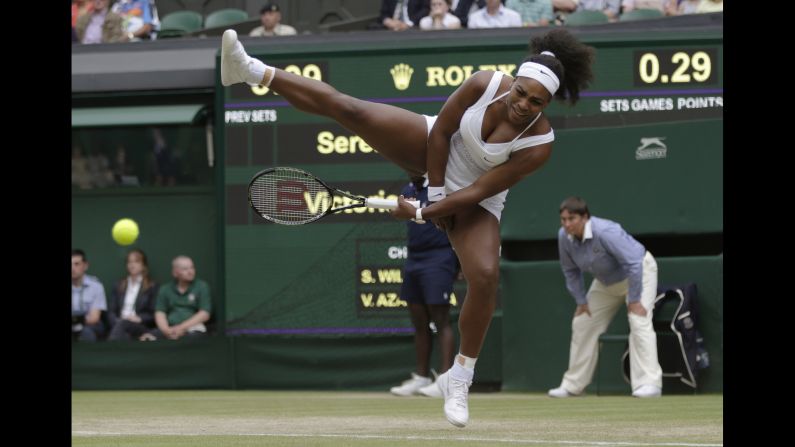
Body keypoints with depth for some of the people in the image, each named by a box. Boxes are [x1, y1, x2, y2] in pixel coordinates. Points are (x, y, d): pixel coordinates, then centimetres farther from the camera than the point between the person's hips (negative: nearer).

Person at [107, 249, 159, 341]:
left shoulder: (152, 287, 13)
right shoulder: (119, 286, 24)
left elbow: (154, 314, 5)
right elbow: (111, 311, 15)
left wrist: (139, 318, -15)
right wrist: (116, 321, -8)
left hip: (142, 328, -3)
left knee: (122, 324, -40)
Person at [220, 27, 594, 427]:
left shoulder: (539, 145, -30)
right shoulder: (485, 83, -26)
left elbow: (477, 193, -26)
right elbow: (441, 131, -12)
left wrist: (421, 214, -24)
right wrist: (435, 193, -13)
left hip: (473, 203, -2)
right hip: (431, 151, 2)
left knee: (485, 276, -21)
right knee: (347, 109, -14)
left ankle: (459, 379, -4)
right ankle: (251, 71, -11)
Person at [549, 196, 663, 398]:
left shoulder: (605, 232, -37)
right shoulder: (564, 237, -16)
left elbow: (633, 264, -34)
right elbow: (571, 270, 1)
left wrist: (634, 300, -30)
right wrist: (581, 301, -2)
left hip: (640, 270, -7)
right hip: (606, 281, 7)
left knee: (639, 321, -25)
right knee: (582, 324, 6)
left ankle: (649, 383, -30)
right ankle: (572, 385, 17)